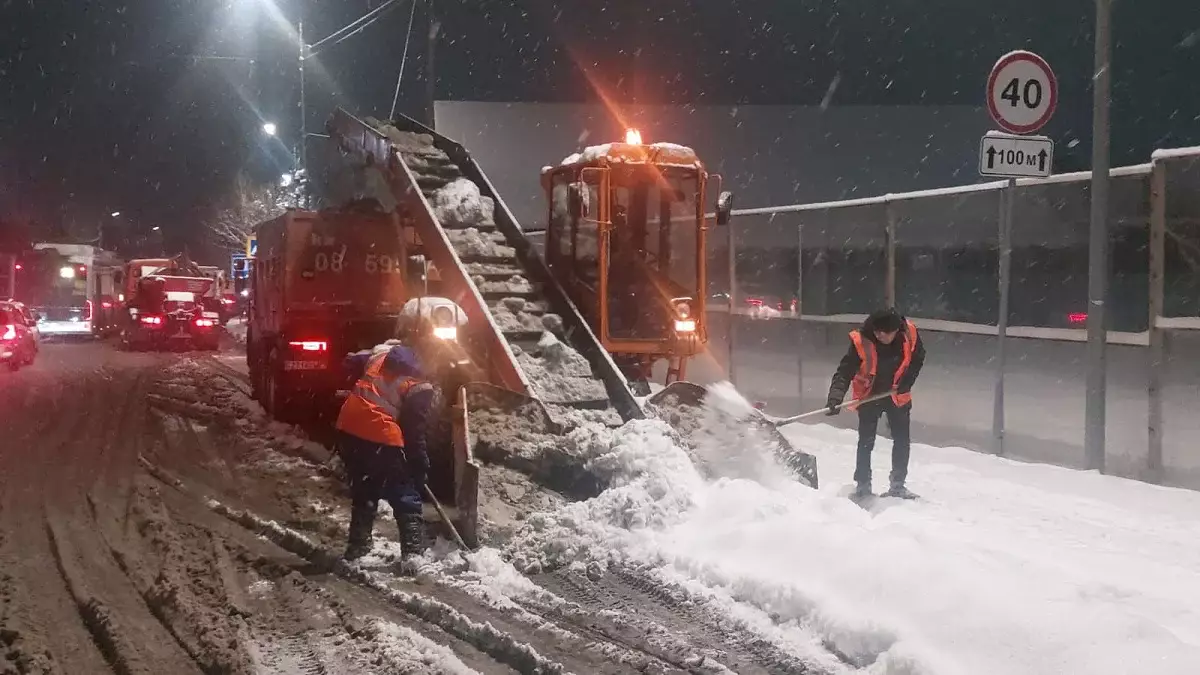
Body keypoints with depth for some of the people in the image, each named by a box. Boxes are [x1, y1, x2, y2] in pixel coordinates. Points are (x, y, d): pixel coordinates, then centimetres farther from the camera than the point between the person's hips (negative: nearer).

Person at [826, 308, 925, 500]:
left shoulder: (909, 334, -21)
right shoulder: (861, 341, -29)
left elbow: (918, 358, -2)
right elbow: (844, 371, -29)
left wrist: (906, 381, -13)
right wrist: (835, 398, -41)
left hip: (897, 396, 3)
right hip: (869, 396, -3)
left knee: (902, 441, 6)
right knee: (866, 442, -1)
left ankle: (898, 485, 19)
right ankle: (862, 485, 10)